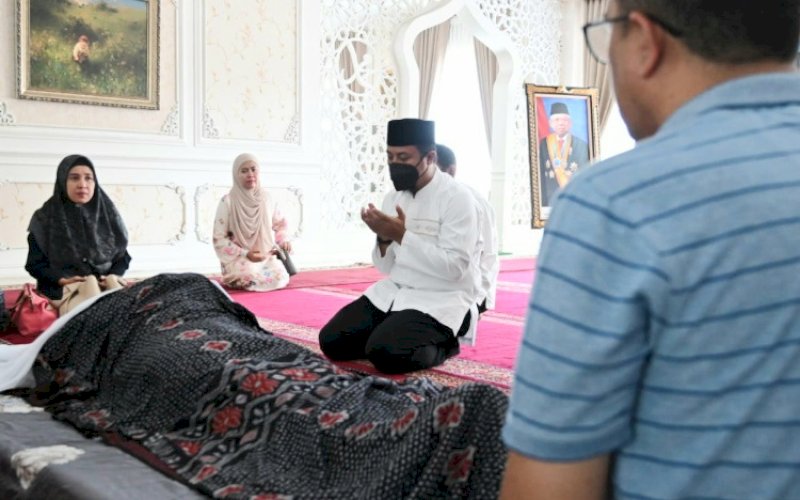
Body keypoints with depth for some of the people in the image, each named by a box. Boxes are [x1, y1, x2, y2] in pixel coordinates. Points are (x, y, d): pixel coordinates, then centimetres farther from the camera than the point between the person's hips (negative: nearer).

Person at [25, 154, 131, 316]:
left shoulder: (107, 214, 12)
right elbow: (35, 263, 5)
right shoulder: (45, 218, 5)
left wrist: (114, 275, -8)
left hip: (107, 283, 2)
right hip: (64, 290, -2)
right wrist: (61, 279, -13)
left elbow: (123, 256, 14)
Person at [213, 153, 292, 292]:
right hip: (238, 258, -3)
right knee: (251, 279, -30)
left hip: (267, 257, 3)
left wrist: (283, 241, -4)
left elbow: (279, 225, 17)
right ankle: (232, 278, 5)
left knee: (280, 278, -23)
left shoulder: (267, 199, 3)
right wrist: (245, 254, -18)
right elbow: (219, 239, -9)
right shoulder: (227, 202, -9)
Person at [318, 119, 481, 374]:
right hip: (393, 292, 7)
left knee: (385, 352, -28)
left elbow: (454, 268, -21)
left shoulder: (457, 198, -13)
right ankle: (394, 333, 11)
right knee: (331, 340, -7)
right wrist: (384, 238, -12)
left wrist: (402, 235, -22)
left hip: (440, 300, -7)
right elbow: (387, 267, 10)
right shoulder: (393, 197, 8)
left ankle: (440, 342, -1)